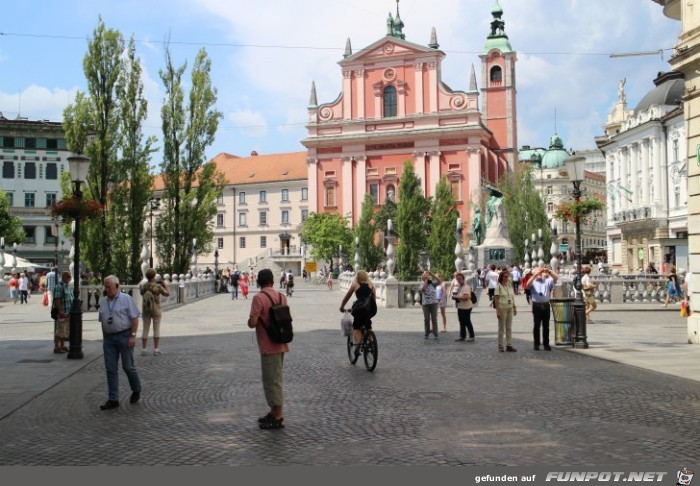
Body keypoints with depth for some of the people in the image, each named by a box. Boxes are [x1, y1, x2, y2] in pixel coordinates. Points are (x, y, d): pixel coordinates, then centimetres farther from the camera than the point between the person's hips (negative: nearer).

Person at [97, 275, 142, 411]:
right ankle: (113, 399, 8)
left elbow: (134, 318, -8)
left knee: (128, 367, 2)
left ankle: (136, 391, 25)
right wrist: (104, 338, 12)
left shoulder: (126, 299, -5)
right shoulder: (103, 301, 10)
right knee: (111, 369, 4)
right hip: (109, 338, 5)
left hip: (124, 336, -5)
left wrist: (133, 336, -15)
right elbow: (102, 321, 15)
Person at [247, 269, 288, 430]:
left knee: (273, 381, -1)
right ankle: (274, 413, 26)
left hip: (269, 346, -8)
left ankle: (277, 418, 4)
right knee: (275, 380, 17)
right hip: (280, 344, 8)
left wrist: (249, 320, 1)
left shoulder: (259, 298, -15)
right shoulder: (281, 296, 7)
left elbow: (252, 323, -20)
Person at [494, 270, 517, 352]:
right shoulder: (499, 286, -9)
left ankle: (509, 345, 12)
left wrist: (514, 308, 12)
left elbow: (512, 297, 15)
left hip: (510, 309, 6)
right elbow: (496, 299, -12)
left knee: (509, 328, 8)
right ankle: (500, 345, 11)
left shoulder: (510, 285, 9)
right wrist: (497, 311, -17)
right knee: (501, 328, 2)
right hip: (502, 308, -6)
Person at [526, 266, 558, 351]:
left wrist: (549, 272, -20)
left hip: (546, 305, 2)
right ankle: (536, 344, 8)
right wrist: (535, 274, -24)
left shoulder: (547, 281, 12)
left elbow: (555, 278, -4)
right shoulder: (533, 282, 7)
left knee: (546, 325, 6)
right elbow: (528, 284, -16)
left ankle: (546, 344, 12)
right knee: (537, 325, 2)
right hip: (536, 305, -2)